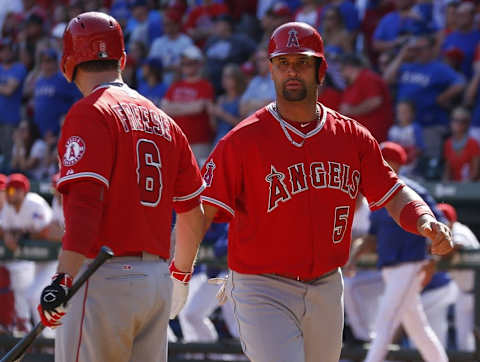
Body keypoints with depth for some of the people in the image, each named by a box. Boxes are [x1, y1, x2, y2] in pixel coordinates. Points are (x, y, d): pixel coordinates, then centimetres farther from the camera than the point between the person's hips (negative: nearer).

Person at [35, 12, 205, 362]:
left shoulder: (89, 113, -6)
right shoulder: (163, 121, 16)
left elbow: (85, 201, -18)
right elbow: (194, 214, 20)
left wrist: (63, 279, -24)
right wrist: (180, 274, 34)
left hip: (106, 280, -7)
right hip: (157, 278, 7)